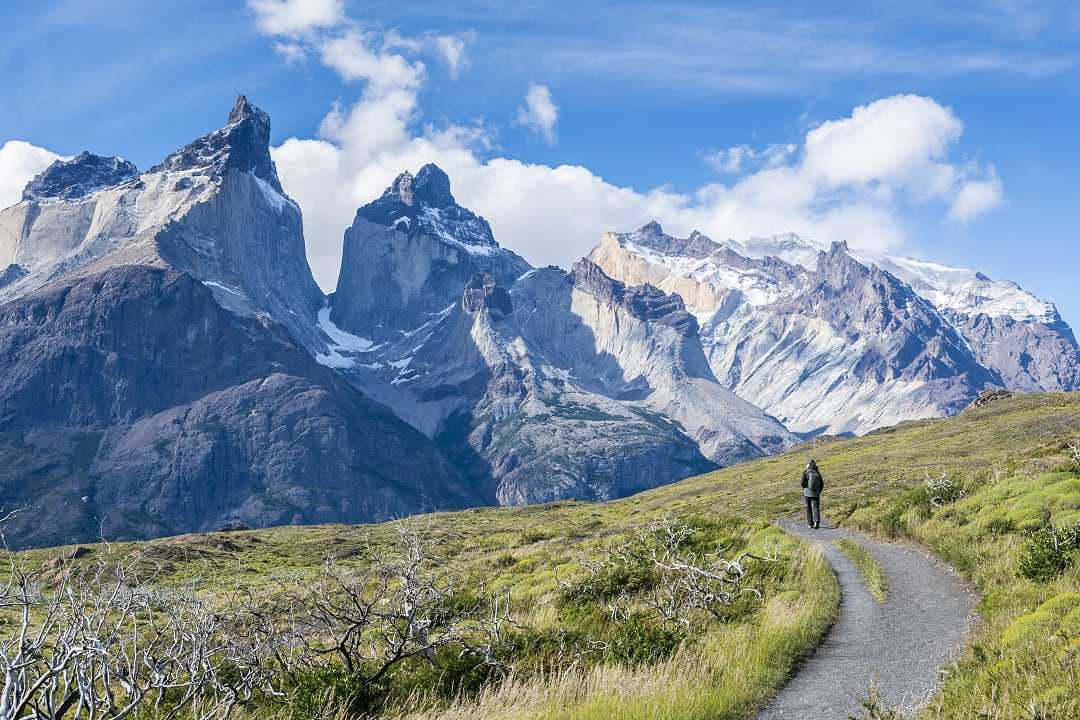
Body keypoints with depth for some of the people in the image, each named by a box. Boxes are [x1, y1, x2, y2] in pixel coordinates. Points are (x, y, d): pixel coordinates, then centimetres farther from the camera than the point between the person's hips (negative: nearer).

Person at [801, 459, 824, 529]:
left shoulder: (805, 472, -4)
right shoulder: (818, 473, 7)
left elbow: (803, 482, -9)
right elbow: (822, 484, 8)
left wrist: (804, 490, 8)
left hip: (808, 492, -2)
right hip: (816, 493, 2)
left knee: (808, 508, 10)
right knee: (816, 507, -3)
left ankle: (810, 523, 14)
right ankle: (817, 521, -25)